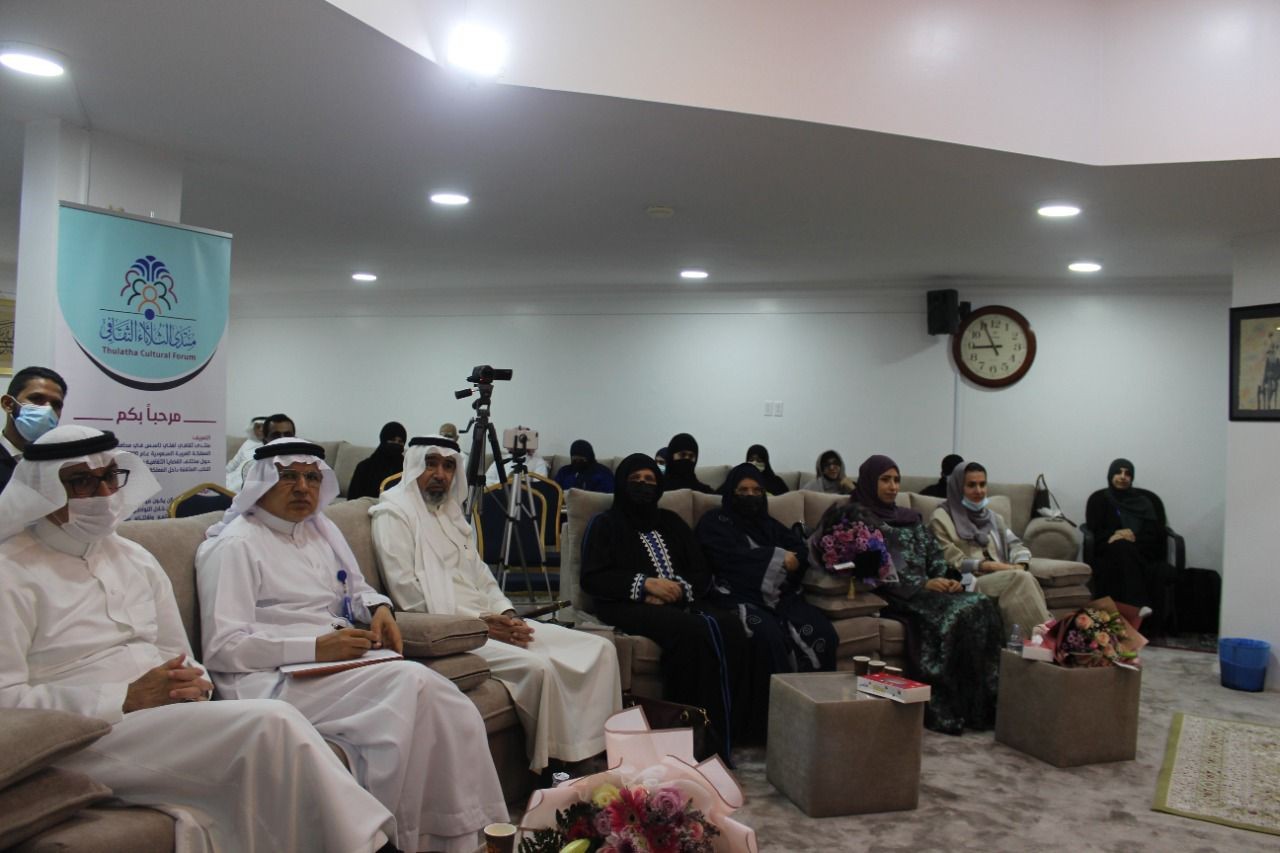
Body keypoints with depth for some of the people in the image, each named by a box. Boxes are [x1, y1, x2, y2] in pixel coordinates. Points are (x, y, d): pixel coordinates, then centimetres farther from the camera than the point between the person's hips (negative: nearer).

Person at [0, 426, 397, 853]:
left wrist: (194, 684, -3)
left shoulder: (135, 558, 17)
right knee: (271, 723, -27)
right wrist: (128, 699, -17)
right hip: (84, 741, -6)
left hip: (170, 715, 6)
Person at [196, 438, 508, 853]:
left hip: (341, 667, 7)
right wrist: (314, 648, -20)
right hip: (274, 680, -7)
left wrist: (378, 607, 7)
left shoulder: (321, 529, 19)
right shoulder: (233, 545, -3)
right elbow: (222, 648, -11)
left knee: (452, 710, -21)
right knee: (410, 682, -30)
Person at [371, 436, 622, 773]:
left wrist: (506, 613, 1)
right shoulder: (394, 512, -2)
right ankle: (549, 766, -13)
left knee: (599, 649, -6)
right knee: (538, 666, -32)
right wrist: (479, 620, -16)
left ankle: (598, 752, -6)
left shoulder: (451, 512, 23)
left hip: (486, 622, 8)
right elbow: (407, 593, -13)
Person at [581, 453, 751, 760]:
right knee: (692, 631, -35)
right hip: (630, 606, -4)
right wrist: (645, 583, -11)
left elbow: (702, 575, 17)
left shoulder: (671, 522, 25)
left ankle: (727, 732, -25)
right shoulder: (606, 524, 14)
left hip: (680, 602, 4)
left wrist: (677, 589, -7)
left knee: (729, 627, -28)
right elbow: (592, 578, 0)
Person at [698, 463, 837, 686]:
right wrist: (778, 558, -3)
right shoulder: (714, 522, 13)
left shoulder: (769, 523, 29)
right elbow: (733, 556, -5)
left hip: (782, 596, 5)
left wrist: (791, 561, -9)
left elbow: (801, 549, 15)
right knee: (769, 634, -36)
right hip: (741, 597, -5)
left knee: (823, 633, -24)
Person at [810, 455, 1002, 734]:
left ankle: (984, 703, -22)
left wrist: (947, 579, -4)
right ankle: (945, 710, -27)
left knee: (982, 605, -22)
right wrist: (922, 584, -14)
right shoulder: (855, 515, 3)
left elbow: (934, 555, 19)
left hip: (928, 589, 7)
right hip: (892, 596, -7)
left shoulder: (909, 517, 26)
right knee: (954, 615, -32)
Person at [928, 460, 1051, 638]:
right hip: (969, 584, -5)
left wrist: (1020, 565, -10)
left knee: (1025, 576, -30)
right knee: (1020, 577, -31)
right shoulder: (942, 518, 6)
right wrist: (989, 565, -13)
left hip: (1002, 580, 5)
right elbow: (950, 562, -4)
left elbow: (1016, 544, 13)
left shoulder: (993, 517, 26)